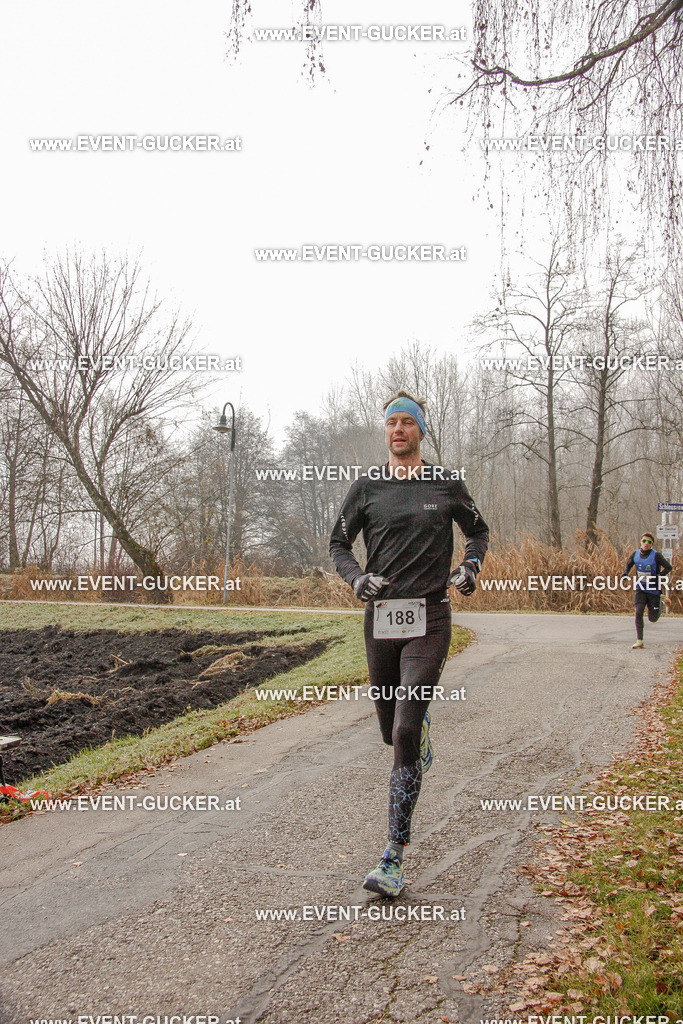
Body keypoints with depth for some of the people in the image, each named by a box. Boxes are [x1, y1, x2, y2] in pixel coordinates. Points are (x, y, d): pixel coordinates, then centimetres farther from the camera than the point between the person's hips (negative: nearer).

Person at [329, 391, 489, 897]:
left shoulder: (446, 482, 4)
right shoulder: (367, 486, 6)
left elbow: (478, 530, 18)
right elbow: (339, 541, 13)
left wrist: (471, 565, -2)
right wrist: (356, 576, -7)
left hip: (429, 618, -2)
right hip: (380, 617, 3)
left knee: (405, 734, -13)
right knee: (393, 733, 12)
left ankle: (395, 858, -6)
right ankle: (424, 730, 52)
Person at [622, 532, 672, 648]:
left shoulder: (656, 555, -14)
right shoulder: (636, 554, -1)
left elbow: (668, 567, -11)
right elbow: (628, 565, 15)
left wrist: (658, 577, -24)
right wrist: (625, 574, -5)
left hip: (654, 589, -2)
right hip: (640, 588, 2)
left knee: (652, 619, 7)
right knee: (638, 613, -13)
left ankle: (660, 602, 39)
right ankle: (639, 641, -5)